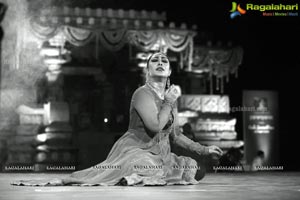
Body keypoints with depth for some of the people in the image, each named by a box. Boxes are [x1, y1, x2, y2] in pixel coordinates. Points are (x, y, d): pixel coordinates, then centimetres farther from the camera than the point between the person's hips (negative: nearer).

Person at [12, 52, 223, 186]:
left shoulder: (170, 98, 14)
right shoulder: (143, 94, -11)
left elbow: (176, 135, 21)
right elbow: (155, 126, -25)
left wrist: (204, 149, 20)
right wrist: (169, 102, -13)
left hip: (157, 155, 9)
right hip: (135, 150, -8)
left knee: (194, 166, -1)